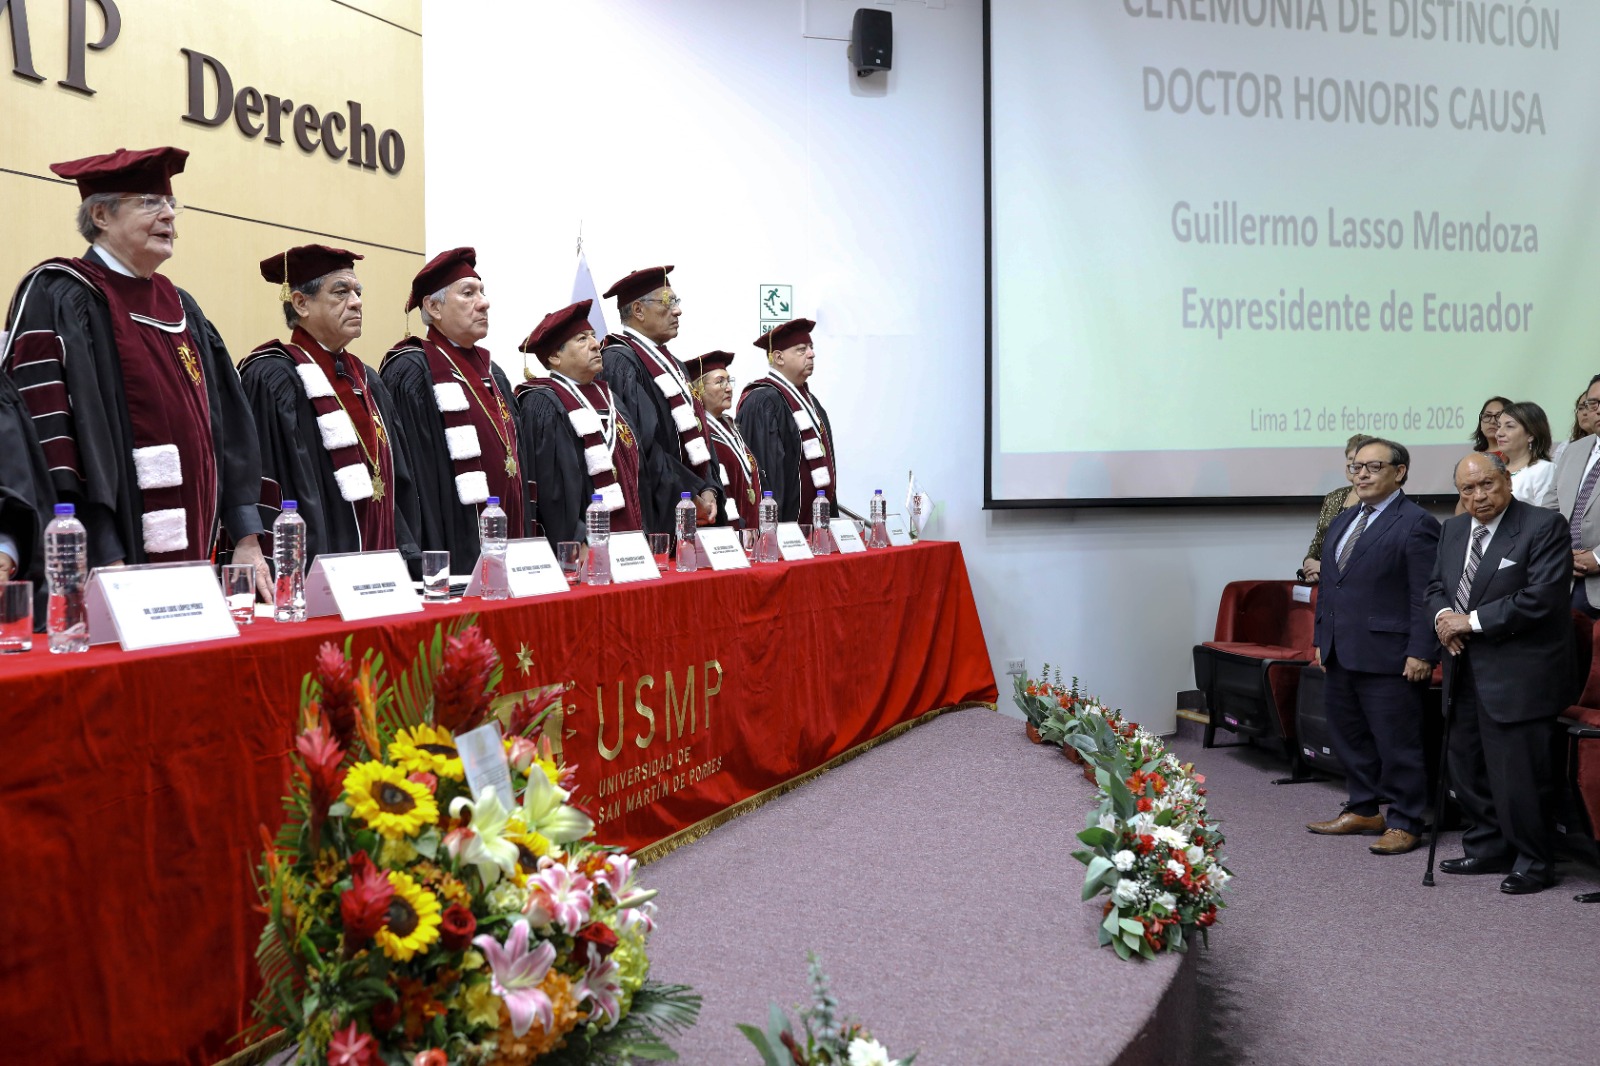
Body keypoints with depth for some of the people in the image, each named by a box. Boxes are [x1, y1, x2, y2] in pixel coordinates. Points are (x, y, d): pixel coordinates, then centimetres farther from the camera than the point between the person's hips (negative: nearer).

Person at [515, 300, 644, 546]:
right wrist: (582, 546, -20)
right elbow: (552, 490, -17)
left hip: (630, 537, 8)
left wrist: (640, 533, 13)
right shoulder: (542, 407, -11)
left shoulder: (606, 396, 15)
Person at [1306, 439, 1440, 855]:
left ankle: (1404, 823, 10)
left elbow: (1425, 596, -13)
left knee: (1397, 742, 0)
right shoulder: (1342, 523, 17)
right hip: (1341, 655, 8)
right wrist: (1322, 638, 17)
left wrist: (1421, 653, -17)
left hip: (1389, 658, -8)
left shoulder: (1416, 524, -9)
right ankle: (1363, 810, 29)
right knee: (1350, 736, 16)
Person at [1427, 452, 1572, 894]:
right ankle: (1488, 849, 31)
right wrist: (1443, 616, -7)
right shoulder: (1453, 530, 11)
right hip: (1466, 671, 8)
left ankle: (1534, 864, 14)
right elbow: (1436, 585, 17)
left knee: (1520, 775, -3)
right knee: (1466, 767, 16)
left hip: (1518, 676, -8)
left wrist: (1472, 621, -17)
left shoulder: (1544, 526, -12)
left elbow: (1542, 596, -20)